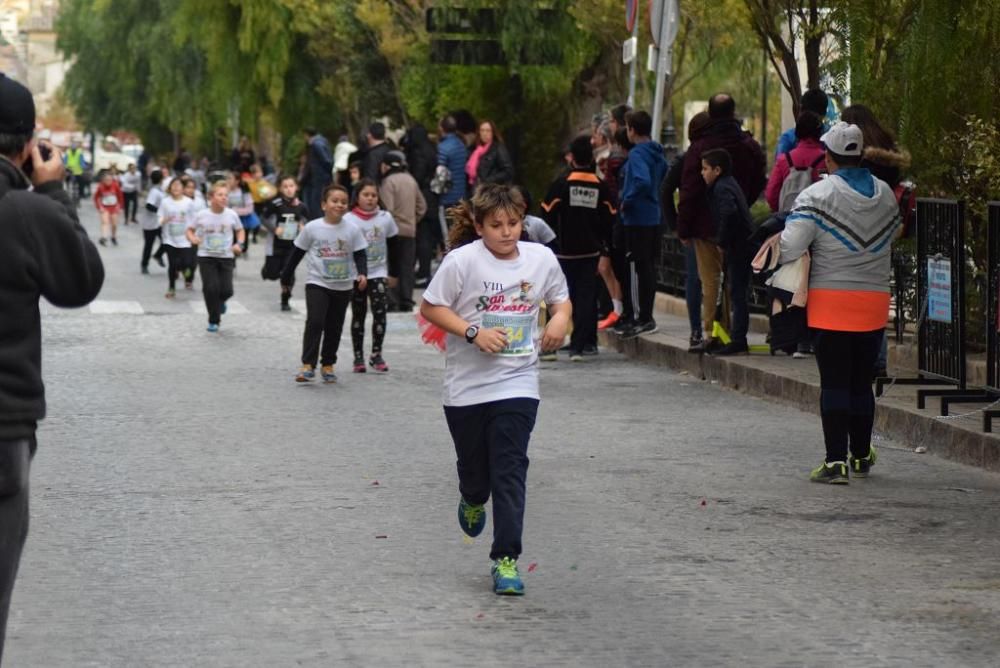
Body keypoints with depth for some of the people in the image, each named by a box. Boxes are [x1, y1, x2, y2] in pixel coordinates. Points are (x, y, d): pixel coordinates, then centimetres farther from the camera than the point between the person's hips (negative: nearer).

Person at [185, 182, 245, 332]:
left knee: (226, 290, -6)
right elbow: (190, 229, 5)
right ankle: (214, 321, 8)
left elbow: (240, 231, 11)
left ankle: (220, 302, 34)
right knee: (211, 288, -10)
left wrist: (239, 244, -7)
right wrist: (193, 239, -17)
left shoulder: (231, 215, -3)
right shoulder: (202, 215, -6)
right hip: (206, 257, -1)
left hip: (226, 257, 1)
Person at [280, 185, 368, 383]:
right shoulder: (312, 228, -6)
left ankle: (327, 365, 23)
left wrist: (362, 274, -18)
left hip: (343, 286, 2)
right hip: (317, 283, -2)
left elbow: (360, 255, -1)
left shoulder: (352, 229, -4)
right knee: (314, 322, -16)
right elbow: (297, 253, 4)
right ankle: (308, 365, -14)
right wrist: (286, 276, 9)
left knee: (334, 327, 10)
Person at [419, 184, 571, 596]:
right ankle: (473, 500, 51)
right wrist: (473, 332, -18)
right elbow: (430, 307, -7)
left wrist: (560, 318, -5)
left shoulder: (541, 258, 1)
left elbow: (560, 297, 18)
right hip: (466, 386, -1)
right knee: (474, 466, 13)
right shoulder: (462, 260, -10)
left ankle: (506, 559, -5)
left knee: (510, 471, -8)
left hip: (517, 385, 1)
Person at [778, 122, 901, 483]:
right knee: (862, 382, 16)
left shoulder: (818, 195, -12)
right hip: (874, 302, 4)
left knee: (833, 383, -2)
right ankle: (862, 456, 26)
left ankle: (836, 461, -8)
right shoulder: (885, 194, 5)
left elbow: (789, 247, -18)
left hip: (831, 300, -4)